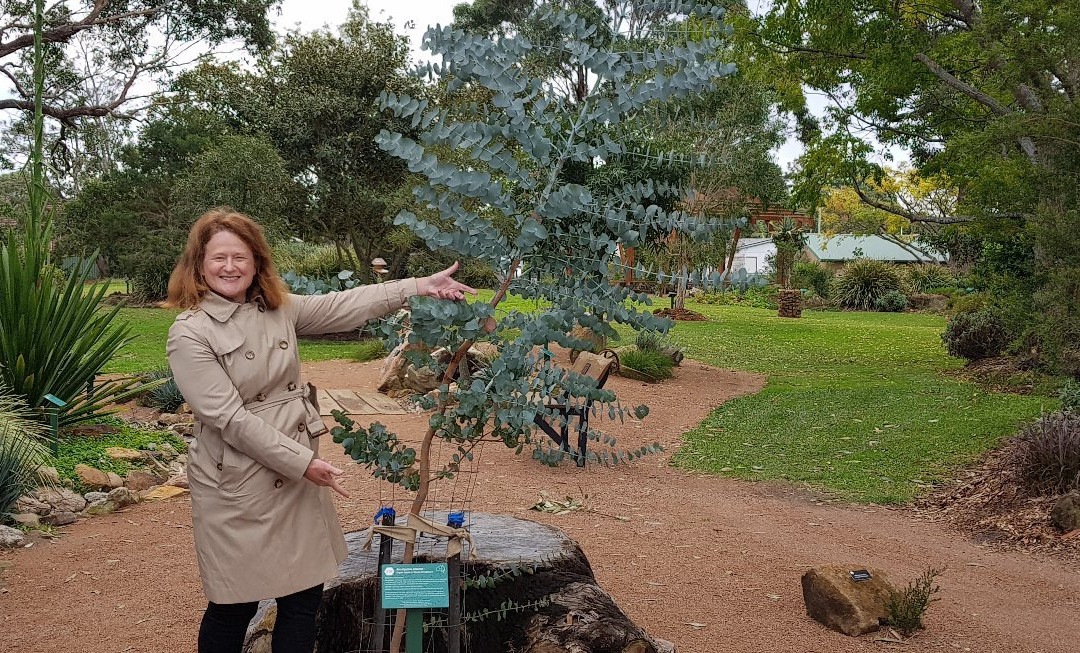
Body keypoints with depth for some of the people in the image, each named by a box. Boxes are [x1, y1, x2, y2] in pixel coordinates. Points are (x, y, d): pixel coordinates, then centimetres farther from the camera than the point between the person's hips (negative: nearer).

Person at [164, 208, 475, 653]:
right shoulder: (189, 334, -13)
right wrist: (302, 462, -18)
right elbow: (230, 418, -18)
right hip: (238, 485, -6)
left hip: (299, 472, 6)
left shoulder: (279, 308, 5)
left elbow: (344, 307, 2)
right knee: (235, 605, 8)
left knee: (304, 597, 12)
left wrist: (419, 286, -6)